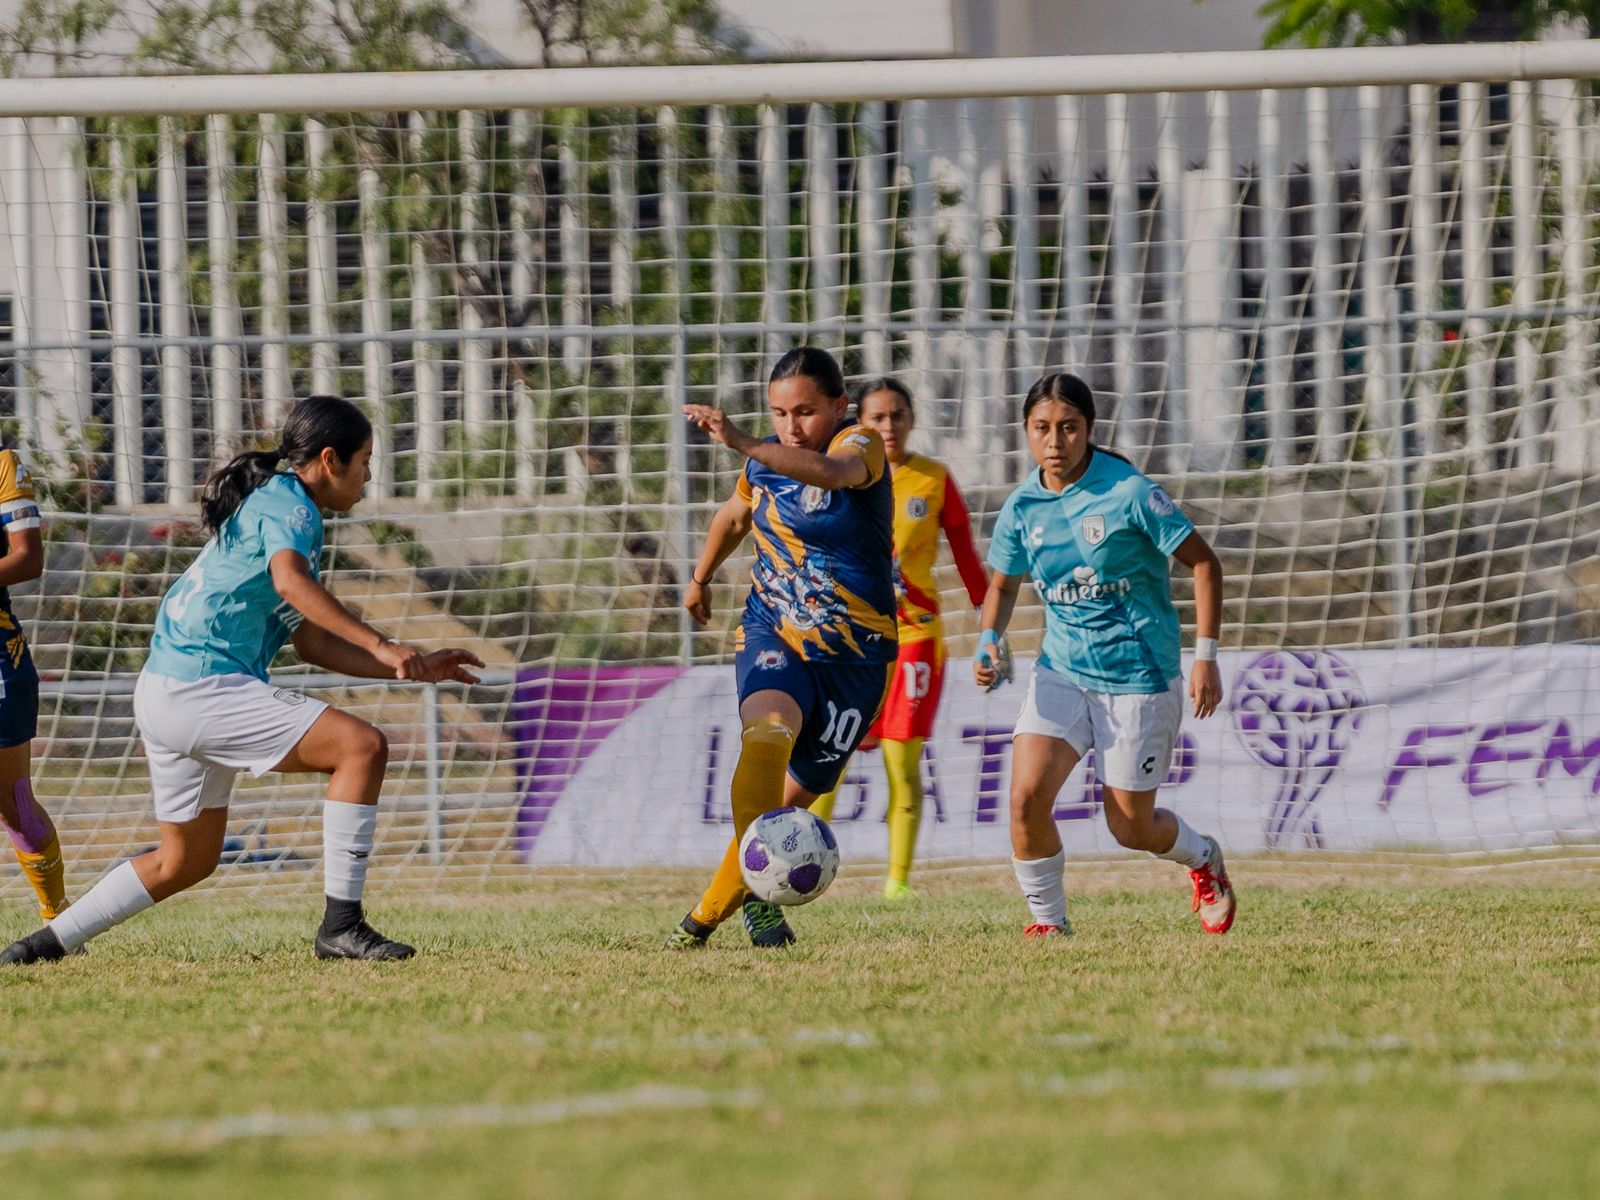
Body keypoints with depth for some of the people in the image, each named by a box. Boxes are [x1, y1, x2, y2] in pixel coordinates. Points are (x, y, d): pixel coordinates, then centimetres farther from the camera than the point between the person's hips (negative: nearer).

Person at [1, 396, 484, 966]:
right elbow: (290, 579, -31)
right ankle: (341, 925, -19)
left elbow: (311, 641, 24)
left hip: (166, 691, 11)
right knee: (363, 746, -16)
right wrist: (379, 645, -37)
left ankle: (47, 942, 26)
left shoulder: (270, 503, 23)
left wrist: (413, 668, 17)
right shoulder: (288, 504, -7)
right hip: (202, 688, -11)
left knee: (187, 860, 23)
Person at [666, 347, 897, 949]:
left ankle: (713, 909, 22)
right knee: (767, 730, -31)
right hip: (772, 634, 2)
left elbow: (832, 471, -39)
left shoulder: (859, 443, -13)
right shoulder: (766, 461, 4)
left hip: (853, 655, -2)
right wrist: (700, 578, 41)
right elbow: (735, 515, 28)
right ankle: (756, 892, -37)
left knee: (794, 798, 3)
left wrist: (742, 444, -52)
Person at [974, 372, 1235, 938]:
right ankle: (1049, 921, 1)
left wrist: (1206, 656, -13)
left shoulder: (1128, 492, -16)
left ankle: (1203, 858, 39)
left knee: (1131, 827, 5)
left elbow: (1203, 562, -9)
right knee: (1027, 794, -18)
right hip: (1061, 670, 4)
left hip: (1139, 674, -4)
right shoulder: (1023, 507, -2)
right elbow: (1003, 584, 16)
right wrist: (990, 641, -4)